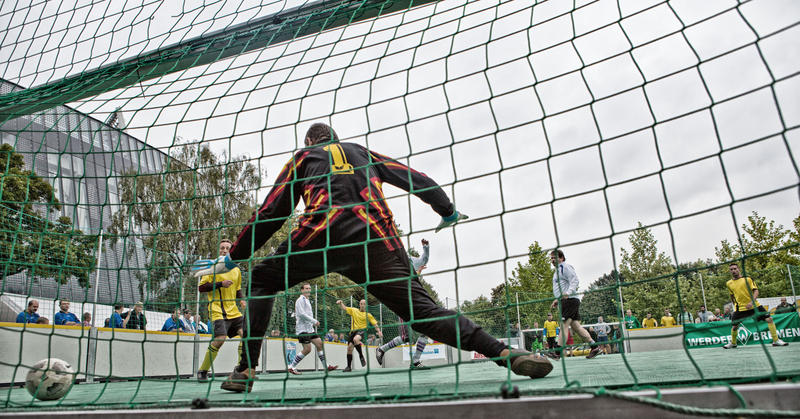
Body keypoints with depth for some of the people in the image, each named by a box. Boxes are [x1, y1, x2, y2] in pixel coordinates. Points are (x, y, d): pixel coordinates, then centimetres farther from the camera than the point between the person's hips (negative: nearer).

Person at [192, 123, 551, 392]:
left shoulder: (302, 156, 27)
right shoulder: (362, 152, 34)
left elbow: (271, 214, 19)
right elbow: (417, 180, 29)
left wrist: (232, 258, 27)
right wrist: (449, 213, 43)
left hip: (322, 234, -2)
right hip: (378, 240, 2)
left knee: (260, 280, 21)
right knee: (422, 309, 1)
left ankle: (246, 370, 12)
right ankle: (507, 355, -15)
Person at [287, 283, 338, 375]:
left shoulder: (307, 300, 20)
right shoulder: (300, 300, -10)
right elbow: (301, 314, -20)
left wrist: (314, 323, 12)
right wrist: (314, 321, -17)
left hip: (309, 328, 9)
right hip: (303, 329, -9)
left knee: (319, 344, 5)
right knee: (307, 349, -10)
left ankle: (326, 366, 10)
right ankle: (291, 367, 1)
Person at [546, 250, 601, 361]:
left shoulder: (565, 266, -4)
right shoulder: (558, 270, 26)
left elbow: (575, 281, -16)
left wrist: (568, 293, -30)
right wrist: (557, 300, 24)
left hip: (570, 300, -10)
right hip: (566, 301, 10)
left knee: (564, 325, -11)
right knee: (575, 326, 7)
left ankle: (558, 353, -13)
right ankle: (594, 346, 9)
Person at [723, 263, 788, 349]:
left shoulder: (748, 279, -1)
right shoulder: (729, 284, 6)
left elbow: (756, 291, -9)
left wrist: (752, 302, -23)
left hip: (754, 305, -1)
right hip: (740, 308, 1)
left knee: (769, 319, -9)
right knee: (734, 326, -2)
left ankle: (776, 340, 6)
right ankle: (733, 343, 22)